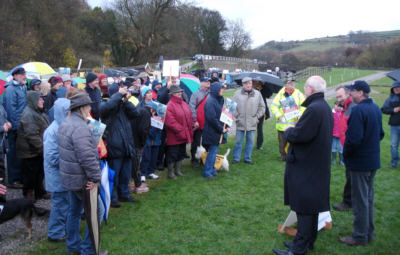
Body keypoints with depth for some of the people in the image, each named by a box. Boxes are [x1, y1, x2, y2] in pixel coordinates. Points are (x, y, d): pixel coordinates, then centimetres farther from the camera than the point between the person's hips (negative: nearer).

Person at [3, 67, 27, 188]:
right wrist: (16, 126, -18)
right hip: (15, 128, -8)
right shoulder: (10, 89, -12)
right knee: (14, 154, -2)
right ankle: (13, 180, 7)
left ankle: (20, 177, 26)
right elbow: (11, 109, -16)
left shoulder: (23, 88, 14)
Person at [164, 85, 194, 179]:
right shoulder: (170, 105, -15)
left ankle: (178, 170, 31)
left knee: (181, 153, 17)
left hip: (184, 135, 8)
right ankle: (170, 172, 13)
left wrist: (191, 127, 4)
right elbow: (170, 122, -21)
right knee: (172, 154, 1)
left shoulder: (184, 104, 11)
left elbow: (190, 116, 16)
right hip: (174, 136, -8)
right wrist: (179, 130, -20)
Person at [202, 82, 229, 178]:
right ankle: (207, 172, 7)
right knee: (212, 151, -2)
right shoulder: (210, 102, -18)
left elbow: (221, 115, 15)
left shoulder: (219, 100, 11)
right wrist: (221, 129, -17)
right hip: (212, 131, -9)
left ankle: (211, 169, 26)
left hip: (217, 131, 9)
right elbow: (212, 118, -23)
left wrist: (226, 126, 4)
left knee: (214, 151, 15)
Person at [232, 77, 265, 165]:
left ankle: (248, 158, 19)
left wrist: (257, 116, 3)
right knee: (238, 141, 4)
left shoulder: (257, 94, 5)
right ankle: (236, 158, 15)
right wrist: (236, 116, -3)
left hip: (252, 123, 2)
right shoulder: (237, 93, 0)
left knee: (250, 142, 7)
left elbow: (262, 107, 11)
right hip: (240, 122, -1)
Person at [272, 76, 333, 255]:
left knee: (304, 208, -4)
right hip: (318, 165, 10)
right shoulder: (325, 107, 12)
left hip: (306, 166, -10)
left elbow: (300, 134, -26)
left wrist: (288, 131, -6)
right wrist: (293, 130, 8)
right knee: (312, 206, 18)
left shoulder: (314, 109, -22)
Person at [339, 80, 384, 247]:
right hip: (373, 160, 9)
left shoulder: (358, 110, -21)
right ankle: (369, 233, 29)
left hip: (360, 162, -9)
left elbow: (354, 139, -25)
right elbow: (380, 134, 16)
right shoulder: (376, 109, 8)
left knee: (360, 201, 1)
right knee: (368, 197, 18)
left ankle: (360, 237, 12)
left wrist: (345, 153, -10)